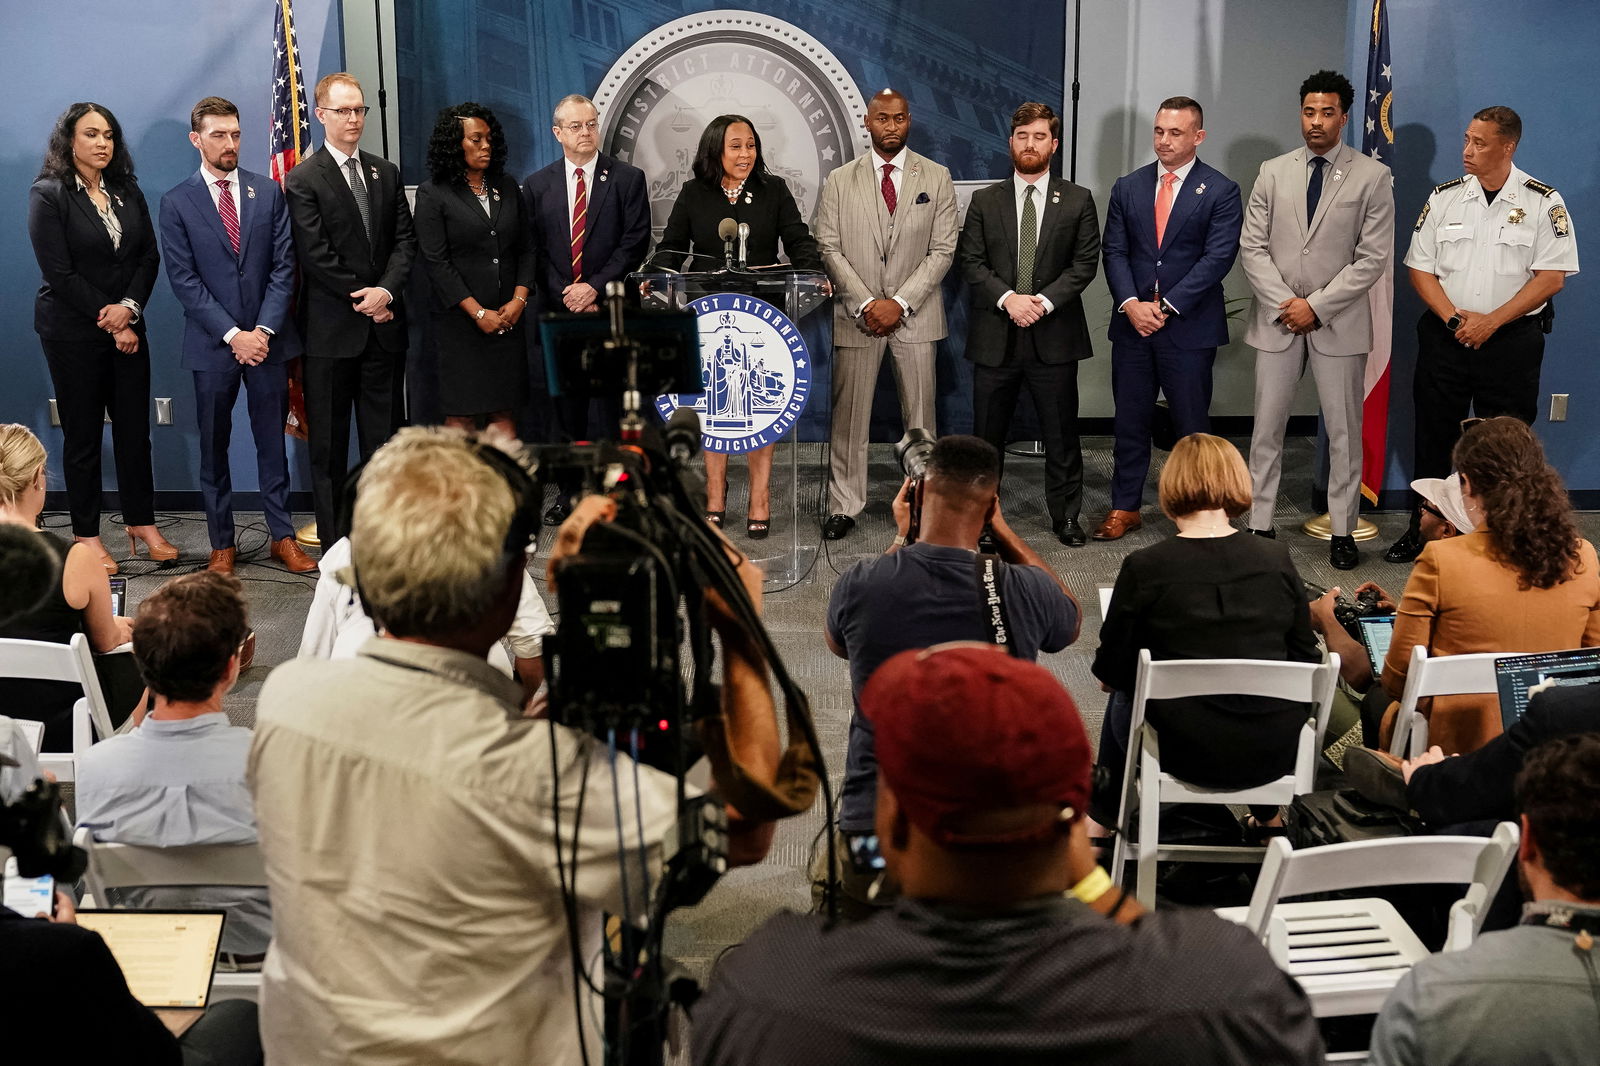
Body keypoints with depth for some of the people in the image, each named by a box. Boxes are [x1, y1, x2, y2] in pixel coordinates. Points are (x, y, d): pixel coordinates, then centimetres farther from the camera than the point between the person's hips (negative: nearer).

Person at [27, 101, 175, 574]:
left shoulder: (127, 191, 8)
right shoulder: (48, 195, -7)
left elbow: (149, 256, 4)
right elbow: (59, 273, -12)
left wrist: (129, 307, -12)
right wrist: (109, 320, -12)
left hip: (126, 325, 4)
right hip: (72, 333, -4)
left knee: (134, 427, 6)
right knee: (82, 434, 3)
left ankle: (142, 522, 17)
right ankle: (87, 535, 12)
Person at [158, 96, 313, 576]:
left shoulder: (268, 192, 5)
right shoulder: (177, 202, -1)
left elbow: (284, 266, 1)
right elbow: (184, 280, -6)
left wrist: (264, 329, -10)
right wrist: (233, 334, -13)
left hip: (267, 339, 1)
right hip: (212, 343, -1)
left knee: (272, 442, 8)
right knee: (214, 447, 7)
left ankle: (282, 536, 16)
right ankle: (221, 544, 16)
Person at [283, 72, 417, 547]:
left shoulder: (386, 173, 13)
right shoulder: (303, 180, -3)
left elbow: (405, 240, 7)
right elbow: (316, 256, -10)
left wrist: (387, 290, -10)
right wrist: (365, 300, -11)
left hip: (384, 325, 4)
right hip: (333, 327, -4)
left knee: (385, 436, 7)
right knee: (328, 442, 2)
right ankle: (333, 541, 8)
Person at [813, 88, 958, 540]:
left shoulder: (936, 178, 4)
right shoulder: (840, 181, 5)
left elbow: (942, 250, -1)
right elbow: (828, 249, 1)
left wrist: (900, 302, -11)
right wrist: (867, 304, -11)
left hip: (914, 314, 0)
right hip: (856, 316, 0)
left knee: (920, 417, 3)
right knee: (849, 417, 2)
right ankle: (844, 506, 10)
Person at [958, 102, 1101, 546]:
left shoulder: (1078, 201, 5)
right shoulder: (985, 200, 7)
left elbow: (1085, 263, -1)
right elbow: (971, 261, 1)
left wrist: (1045, 300, -14)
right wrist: (1007, 298, -14)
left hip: (1054, 335, -1)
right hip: (995, 336, 1)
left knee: (1061, 435, 4)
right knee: (987, 434, 7)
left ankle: (1066, 516, 16)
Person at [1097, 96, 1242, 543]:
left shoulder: (1220, 191, -3)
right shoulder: (1128, 187, 9)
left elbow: (1218, 257, -10)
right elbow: (1114, 251, 5)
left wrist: (1167, 306, -15)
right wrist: (1130, 303, -11)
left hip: (1189, 327, -3)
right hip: (1132, 322, 4)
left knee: (1192, 425, 3)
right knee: (1130, 422, 9)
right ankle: (1125, 507, 19)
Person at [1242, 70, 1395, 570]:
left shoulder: (1372, 177, -2)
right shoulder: (1273, 172, 6)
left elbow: (1373, 258, -6)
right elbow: (1252, 247, 3)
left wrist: (1317, 306, -12)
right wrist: (1284, 304, -9)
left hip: (1339, 322, -2)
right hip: (1277, 318, 2)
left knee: (1344, 432, 4)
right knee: (1266, 428, 5)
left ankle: (1343, 531, 12)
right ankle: (1260, 525, 12)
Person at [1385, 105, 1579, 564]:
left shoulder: (1544, 203, -4)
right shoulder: (1445, 198, 4)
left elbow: (1552, 276, -8)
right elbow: (1420, 269, 4)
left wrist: (1491, 321, -15)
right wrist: (1456, 318, -11)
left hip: (1512, 340, -2)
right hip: (1445, 336, 3)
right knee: (1433, 435, 8)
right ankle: (1423, 528, 19)